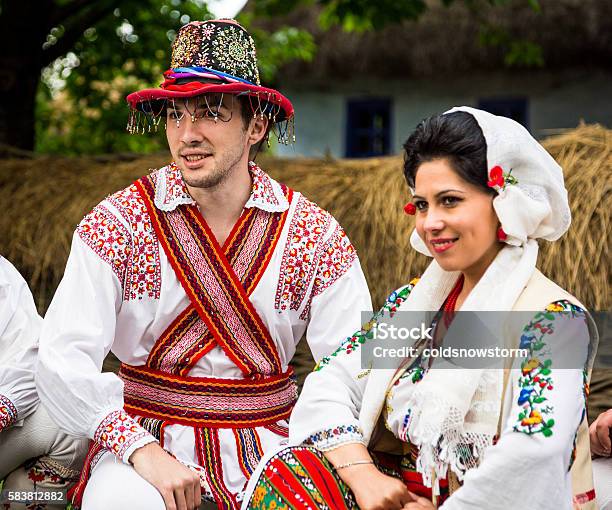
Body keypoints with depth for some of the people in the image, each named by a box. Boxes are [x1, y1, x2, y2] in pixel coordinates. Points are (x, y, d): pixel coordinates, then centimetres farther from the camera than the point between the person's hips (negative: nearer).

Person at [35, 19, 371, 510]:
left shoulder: (314, 233, -1)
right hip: (145, 430, -1)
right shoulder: (117, 223, -4)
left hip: (267, 438, 2)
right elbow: (63, 360, -12)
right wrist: (141, 450, -23)